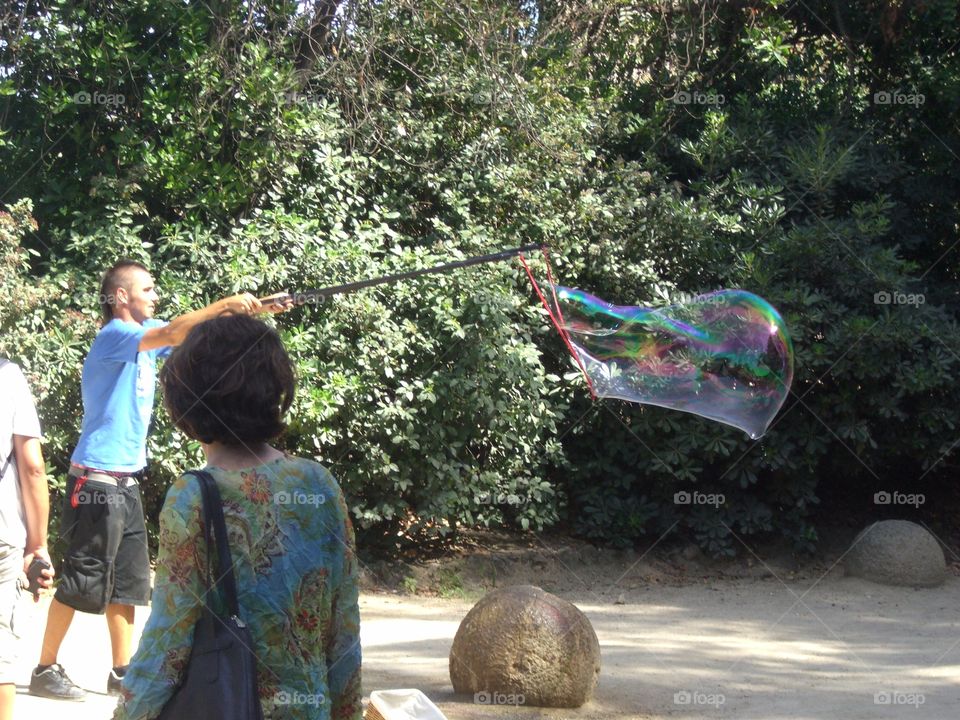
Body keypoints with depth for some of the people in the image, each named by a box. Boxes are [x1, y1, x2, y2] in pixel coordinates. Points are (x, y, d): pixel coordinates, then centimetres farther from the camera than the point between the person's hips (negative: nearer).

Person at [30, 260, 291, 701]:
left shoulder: (145, 335, 11)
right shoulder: (113, 336, -14)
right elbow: (172, 334, -29)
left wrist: (254, 310, -5)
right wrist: (226, 304, -27)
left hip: (126, 480, 9)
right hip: (97, 480, -9)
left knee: (128, 579, 10)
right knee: (82, 579, -4)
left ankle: (122, 672, 17)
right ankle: (45, 671, 5)